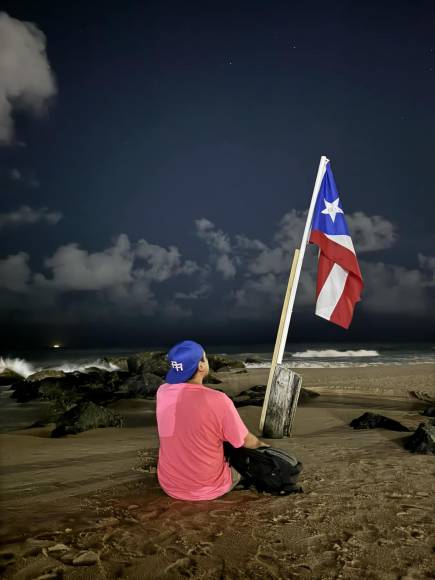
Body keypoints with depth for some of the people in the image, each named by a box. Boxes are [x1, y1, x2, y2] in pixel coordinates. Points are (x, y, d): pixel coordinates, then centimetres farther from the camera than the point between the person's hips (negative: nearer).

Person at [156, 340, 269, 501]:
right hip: (208, 489, -4)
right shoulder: (218, 400, -26)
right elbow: (246, 441, -8)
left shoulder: (162, 392, -12)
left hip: (169, 485, 4)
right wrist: (262, 445, 12)